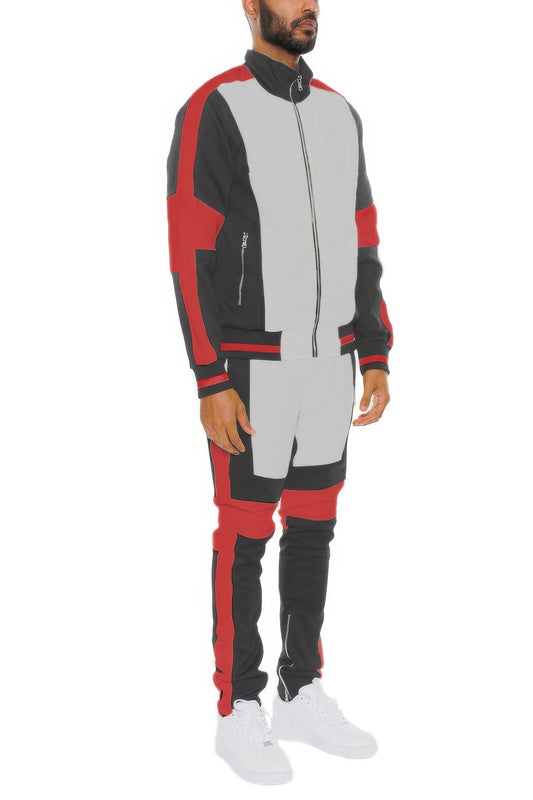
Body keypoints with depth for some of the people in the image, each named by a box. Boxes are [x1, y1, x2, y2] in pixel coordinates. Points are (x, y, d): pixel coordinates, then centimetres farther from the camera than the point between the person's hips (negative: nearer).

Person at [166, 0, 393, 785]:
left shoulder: (339, 114, 12)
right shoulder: (210, 112, -10)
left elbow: (359, 248, 13)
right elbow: (190, 257, -14)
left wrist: (376, 359, 8)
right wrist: (210, 385, -18)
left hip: (325, 363, 7)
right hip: (251, 368, -7)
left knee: (313, 529, 11)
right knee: (247, 538, 1)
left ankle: (303, 697, 26)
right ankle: (240, 715, 17)